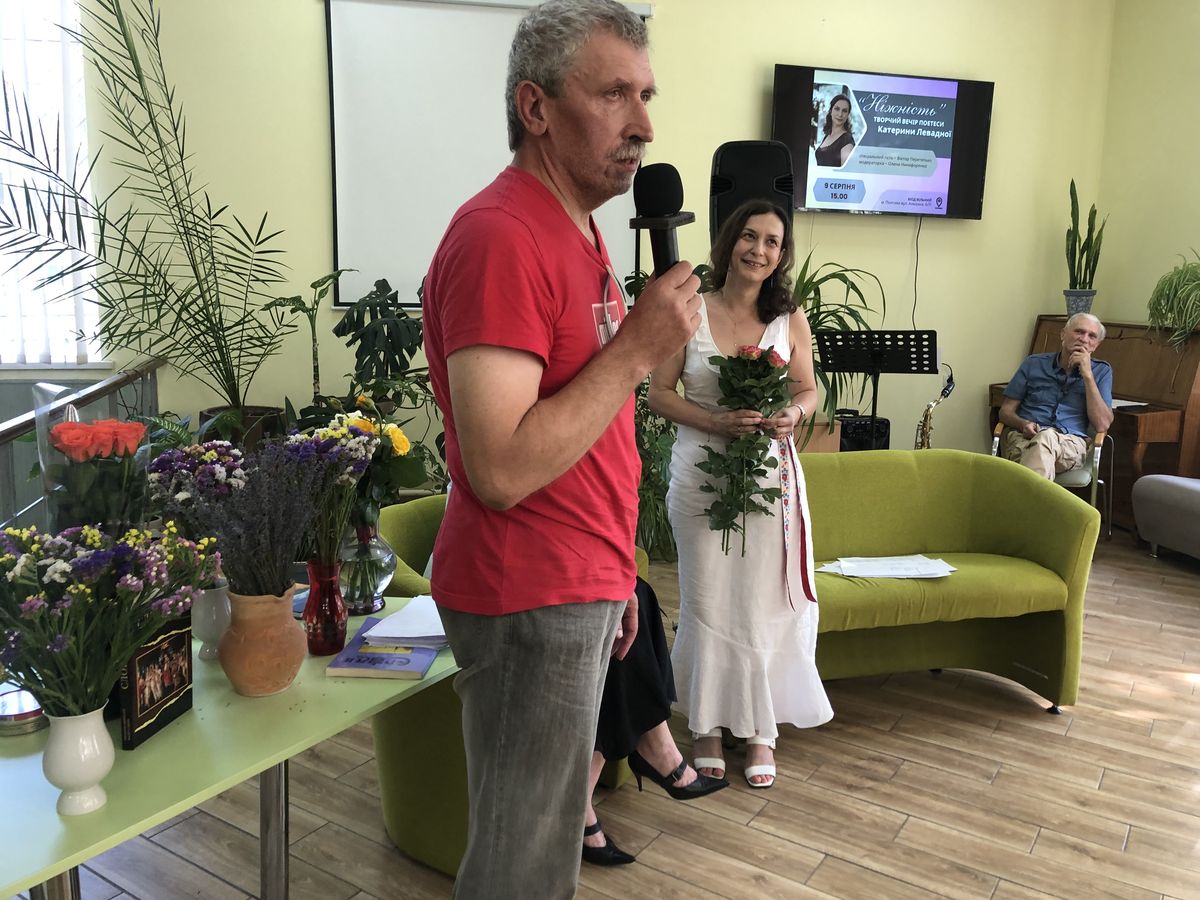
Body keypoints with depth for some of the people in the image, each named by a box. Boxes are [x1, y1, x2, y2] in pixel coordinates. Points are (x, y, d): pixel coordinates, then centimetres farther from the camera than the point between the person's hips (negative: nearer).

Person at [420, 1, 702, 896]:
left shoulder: (577, 228, 11)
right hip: (529, 599, -9)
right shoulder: (500, 237, -20)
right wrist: (637, 348, -21)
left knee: (552, 826, 22)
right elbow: (501, 471, -27)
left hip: (580, 587, 9)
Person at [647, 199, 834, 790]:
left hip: (770, 473, 2)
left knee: (765, 603, 6)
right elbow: (658, 393, -3)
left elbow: (809, 390, 11)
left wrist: (793, 414, -12)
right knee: (706, 602, 6)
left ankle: (760, 729, 22)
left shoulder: (790, 319, 5)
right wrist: (716, 421, -17)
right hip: (701, 473, -1)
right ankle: (707, 726, 23)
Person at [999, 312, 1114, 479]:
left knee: (1046, 437, -39)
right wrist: (1023, 424, -8)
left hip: (1071, 442, -1)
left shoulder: (1101, 371, 16)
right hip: (1023, 435, 1)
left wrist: (1087, 374, -1)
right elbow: (1006, 410, 16)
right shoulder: (1034, 364, 18)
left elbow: (1102, 425, 2)